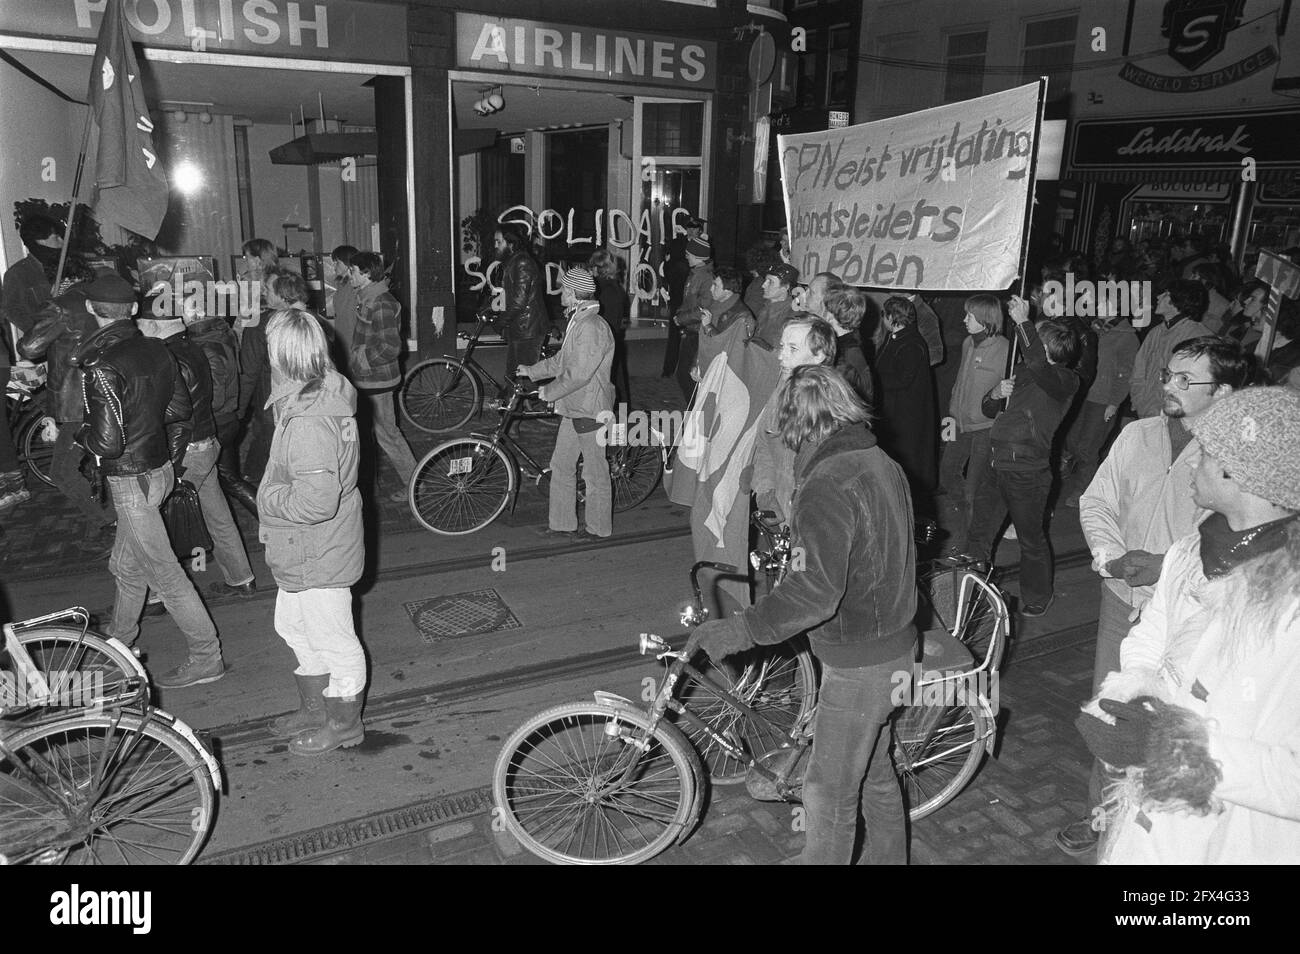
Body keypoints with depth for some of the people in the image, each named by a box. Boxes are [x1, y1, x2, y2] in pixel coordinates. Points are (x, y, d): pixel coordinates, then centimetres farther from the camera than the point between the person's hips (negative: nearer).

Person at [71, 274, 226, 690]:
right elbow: (181, 409, 9)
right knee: (126, 564, 25)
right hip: (161, 468, 8)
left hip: (131, 480, -8)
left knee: (163, 570, 0)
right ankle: (118, 638, 45)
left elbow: (107, 441, -24)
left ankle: (206, 657, 7)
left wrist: (80, 433, -3)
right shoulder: (156, 349, 0)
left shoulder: (102, 366, -23)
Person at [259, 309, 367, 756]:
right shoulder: (331, 391, 1)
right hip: (306, 551, 10)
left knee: (333, 639, 9)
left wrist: (269, 497, -18)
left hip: (316, 556, -10)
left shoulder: (308, 421, -30)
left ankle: (344, 723, 28)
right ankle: (313, 708, 43)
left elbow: (316, 500, -34)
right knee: (294, 626, 25)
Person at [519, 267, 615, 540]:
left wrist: (549, 392, -15)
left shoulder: (592, 328, -22)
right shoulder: (577, 321, 11)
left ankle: (599, 528, 16)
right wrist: (531, 371, 26)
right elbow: (562, 360, 22)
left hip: (590, 410, -10)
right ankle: (562, 523, 25)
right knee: (561, 465, 14)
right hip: (572, 407, 10)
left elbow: (578, 374, -26)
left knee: (595, 473, 3)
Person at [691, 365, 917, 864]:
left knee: (829, 795, 6)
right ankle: (888, 856, 43)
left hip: (857, 665, -10)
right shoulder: (881, 463, 5)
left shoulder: (827, 486, -25)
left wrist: (739, 630, -30)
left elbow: (816, 590, -33)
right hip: (893, 645, 10)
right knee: (875, 773, 26)